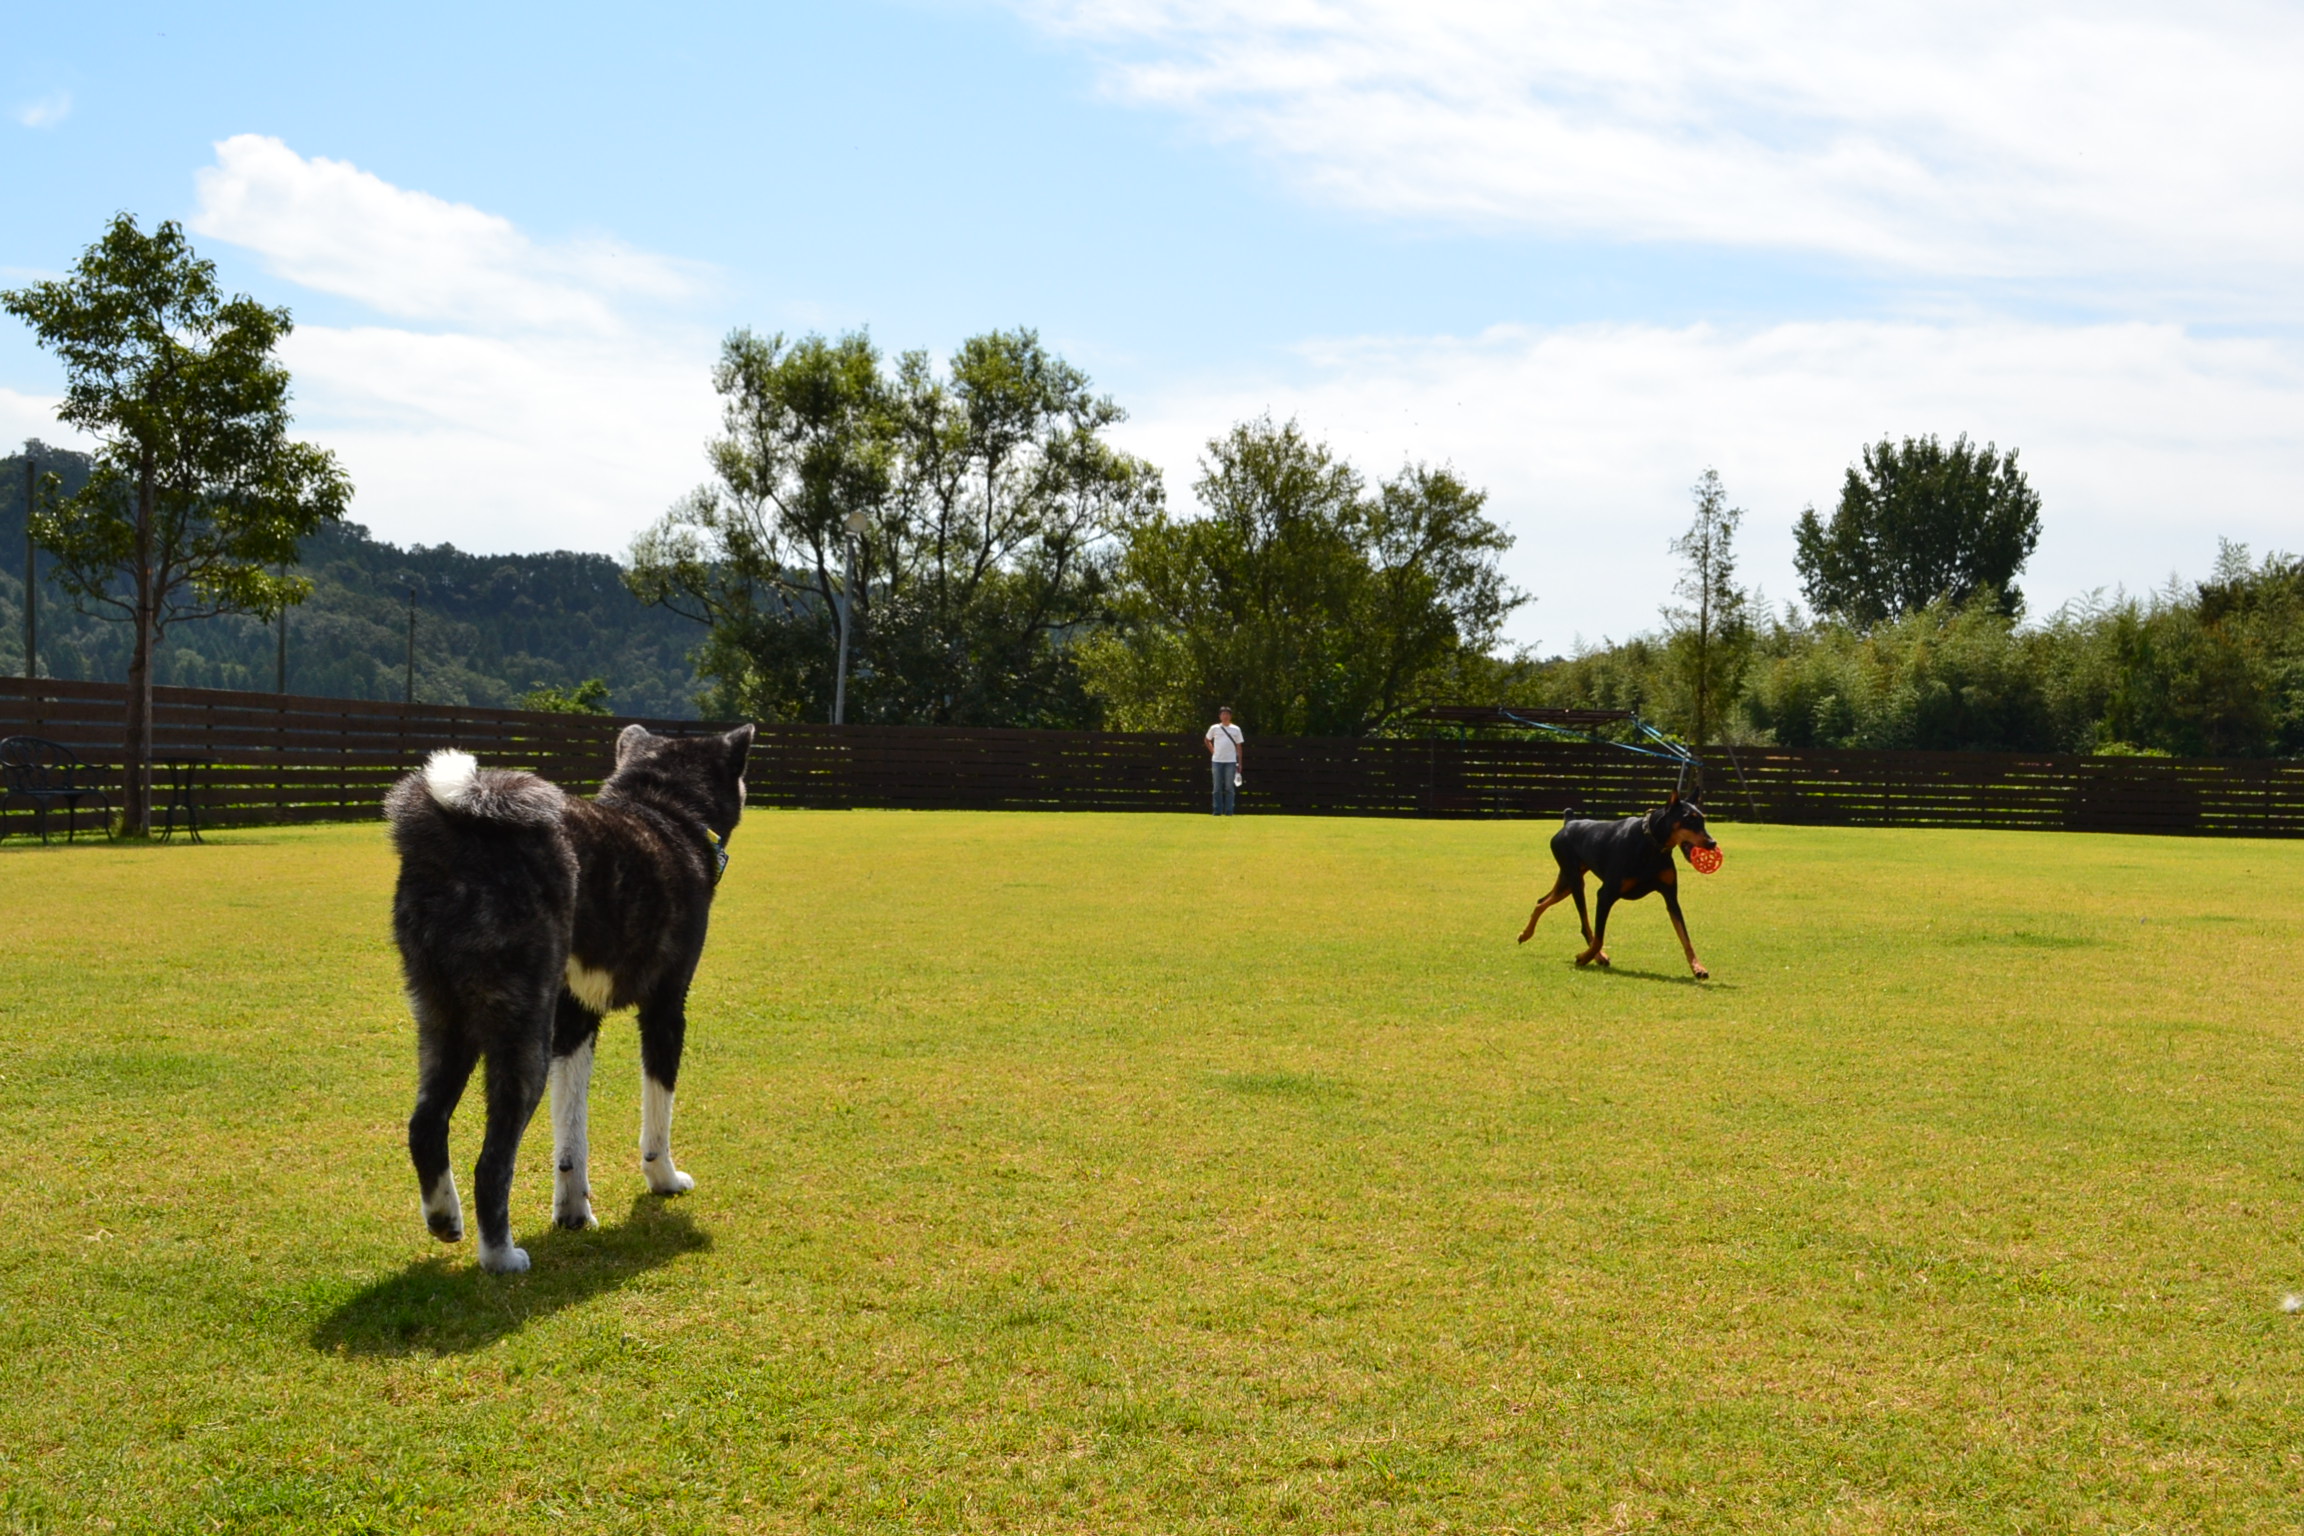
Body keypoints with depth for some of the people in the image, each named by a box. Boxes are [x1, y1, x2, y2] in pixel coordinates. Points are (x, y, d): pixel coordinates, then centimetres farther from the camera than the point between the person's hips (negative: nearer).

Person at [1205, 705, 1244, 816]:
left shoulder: (1235, 729, 7)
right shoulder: (1214, 728, 6)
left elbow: (1238, 747, 8)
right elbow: (1207, 740, 22)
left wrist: (1239, 764, 4)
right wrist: (1212, 751, 8)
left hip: (1230, 761, 0)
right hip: (1217, 761, 0)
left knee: (1230, 787, -1)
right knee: (1217, 787, 2)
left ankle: (1228, 811, 1)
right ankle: (1217, 811, 5)